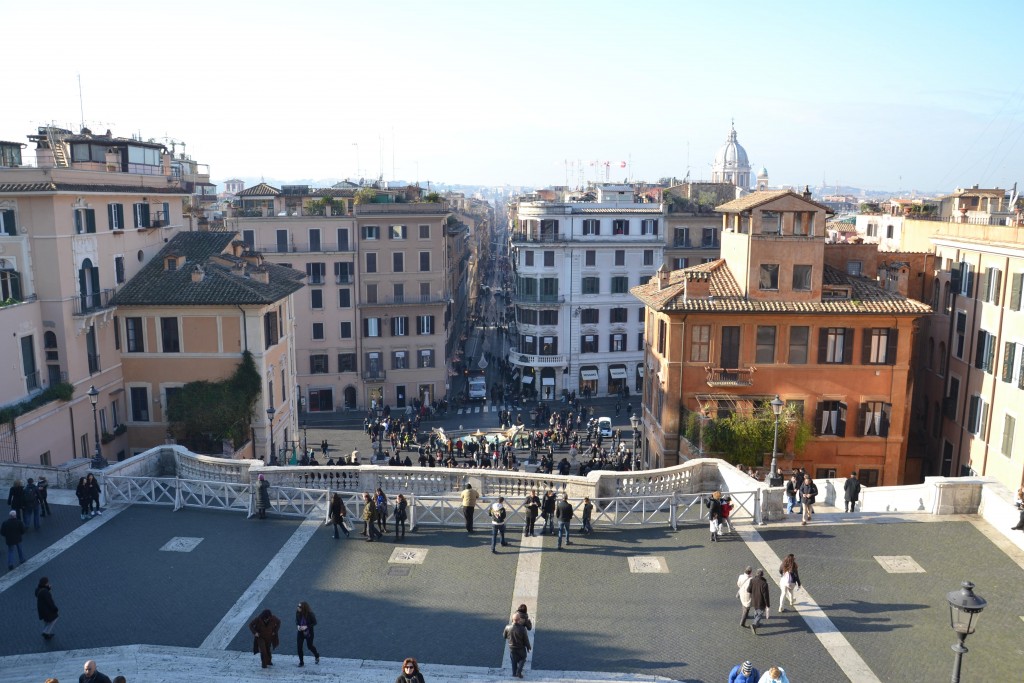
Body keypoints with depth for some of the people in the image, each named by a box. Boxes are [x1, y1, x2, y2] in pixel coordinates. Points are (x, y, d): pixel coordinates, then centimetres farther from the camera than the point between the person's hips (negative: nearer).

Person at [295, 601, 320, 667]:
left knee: (309, 646, 11)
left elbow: (315, 622, -13)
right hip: (300, 632, 3)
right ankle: (301, 662, 16)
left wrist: (306, 626, -25)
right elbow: (297, 620, 6)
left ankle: (317, 656, 41)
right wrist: (298, 626, -14)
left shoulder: (310, 614, -23)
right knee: (299, 646, -1)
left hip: (308, 632, -3)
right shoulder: (298, 613, -12)